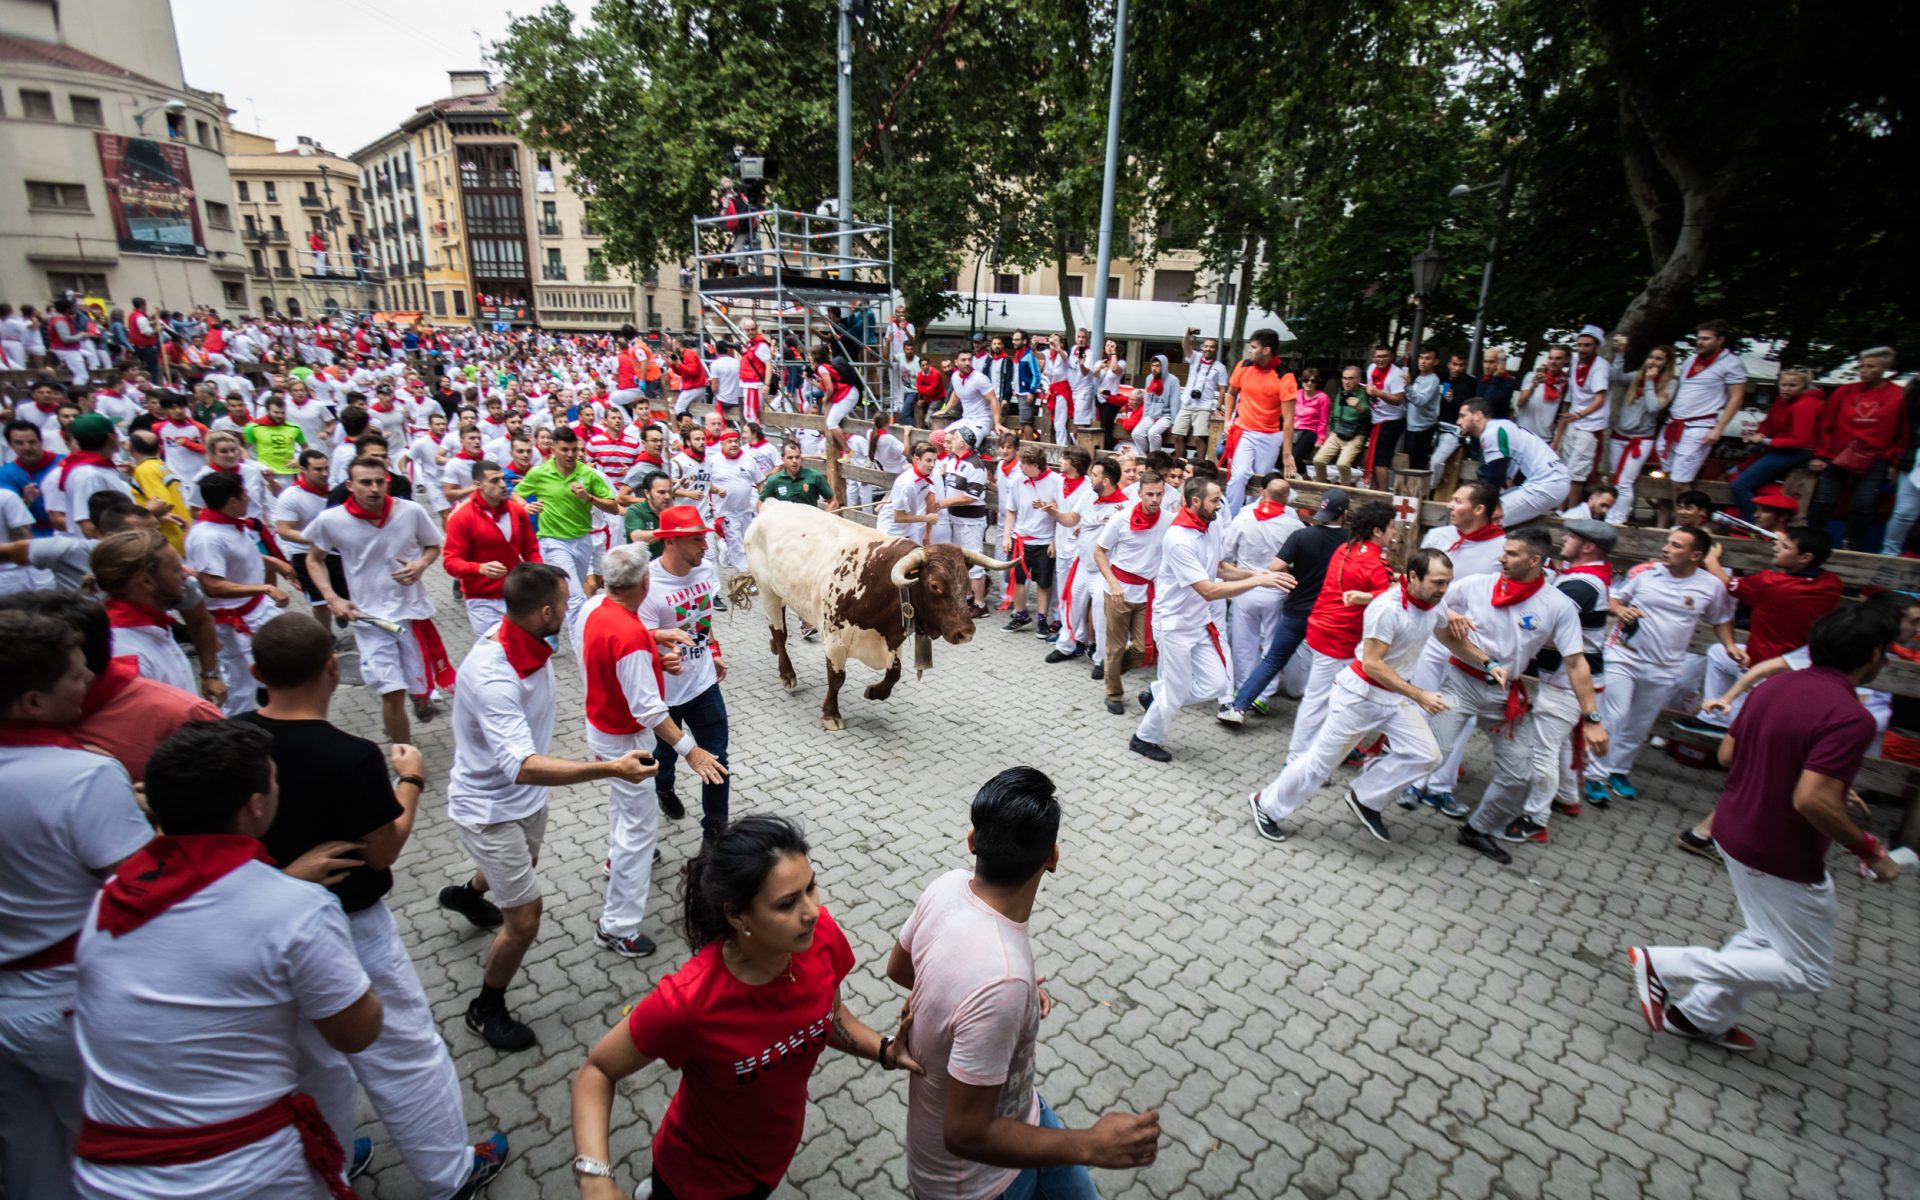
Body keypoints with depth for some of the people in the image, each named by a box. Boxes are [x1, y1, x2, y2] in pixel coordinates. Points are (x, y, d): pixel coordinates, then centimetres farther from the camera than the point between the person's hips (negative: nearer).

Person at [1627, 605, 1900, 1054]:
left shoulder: (1774, 688, 0)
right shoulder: (1850, 718, -25)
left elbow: (1727, 754, 8)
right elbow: (1812, 801, -30)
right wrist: (1869, 849, -14)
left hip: (1735, 832, 8)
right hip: (1781, 859, -8)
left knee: (1767, 938, 26)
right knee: (1807, 971, 9)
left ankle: (1702, 1016, 31)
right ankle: (1663, 963, -2)